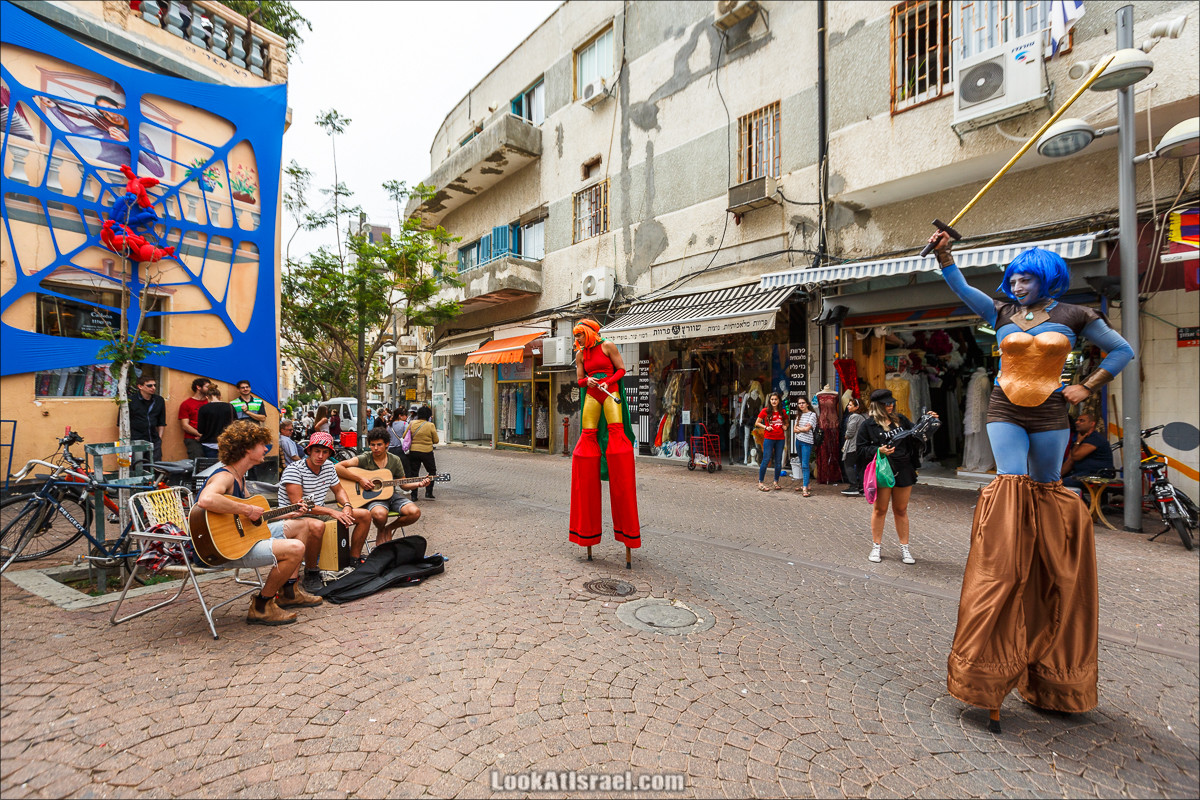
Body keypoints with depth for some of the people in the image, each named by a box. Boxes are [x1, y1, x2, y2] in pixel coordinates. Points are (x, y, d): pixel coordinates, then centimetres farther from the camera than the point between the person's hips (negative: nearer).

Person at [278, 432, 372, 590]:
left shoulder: (328, 467, 2)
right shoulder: (293, 469, -19)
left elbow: (338, 490, 16)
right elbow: (298, 504, -27)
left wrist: (347, 506, -6)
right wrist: (332, 512, -31)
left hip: (320, 512, 8)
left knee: (365, 515, 0)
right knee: (318, 526, -42)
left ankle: (354, 559, 12)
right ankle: (311, 572, -19)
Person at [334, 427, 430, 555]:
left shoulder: (395, 461, 7)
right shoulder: (364, 459, -5)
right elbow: (337, 467, -16)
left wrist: (418, 484, -4)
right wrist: (360, 479, -20)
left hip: (392, 493, 4)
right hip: (371, 496, -3)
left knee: (415, 512, -24)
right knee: (380, 514, -39)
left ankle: (388, 529, 7)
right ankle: (380, 531, 1)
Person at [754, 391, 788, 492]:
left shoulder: (782, 412, 8)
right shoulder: (765, 411, -2)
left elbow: (786, 423, 24)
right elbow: (757, 423, 3)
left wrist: (785, 426, 3)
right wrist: (765, 427, -12)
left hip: (780, 439, 4)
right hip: (769, 438, -4)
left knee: (778, 461, 8)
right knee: (766, 460, -5)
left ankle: (776, 482, 20)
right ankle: (760, 483, 2)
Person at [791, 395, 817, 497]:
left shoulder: (812, 414, -4)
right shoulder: (799, 415, 15)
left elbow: (807, 429, -13)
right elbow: (794, 430, 8)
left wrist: (798, 428, 2)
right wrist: (803, 428, -8)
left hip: (806, 442, -7)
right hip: (798, 441, 7)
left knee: (805, 465, -13)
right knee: (802, 464, 11)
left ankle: (805, 489, -17)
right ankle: (806, 485, 20)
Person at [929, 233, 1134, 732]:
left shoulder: (1074, 316, 6)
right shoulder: (1001, 313, 9)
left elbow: (1121, 351, 13)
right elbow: (961, 288, 2)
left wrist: (1087, 389, 3)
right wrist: (943, 255, -9)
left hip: (1049, 415, 0)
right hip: (1005, 411, 0)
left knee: (1046, 494, 5)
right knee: (1011, 489, -10)